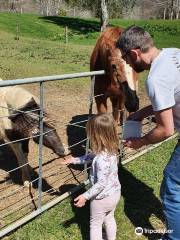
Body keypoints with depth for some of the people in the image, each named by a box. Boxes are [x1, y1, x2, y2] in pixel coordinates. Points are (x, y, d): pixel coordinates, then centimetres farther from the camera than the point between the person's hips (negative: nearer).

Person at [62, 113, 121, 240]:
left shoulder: (102, 159, -36)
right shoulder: (110, 150, -8)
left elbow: (101, 183, -31)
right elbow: (91, 157, 9)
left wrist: (85, 196, -25)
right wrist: (75, 160, 13)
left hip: (103, 197, -8)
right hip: (115, 192, 8)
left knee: (95, 224, 16)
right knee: (109, 218, 30)